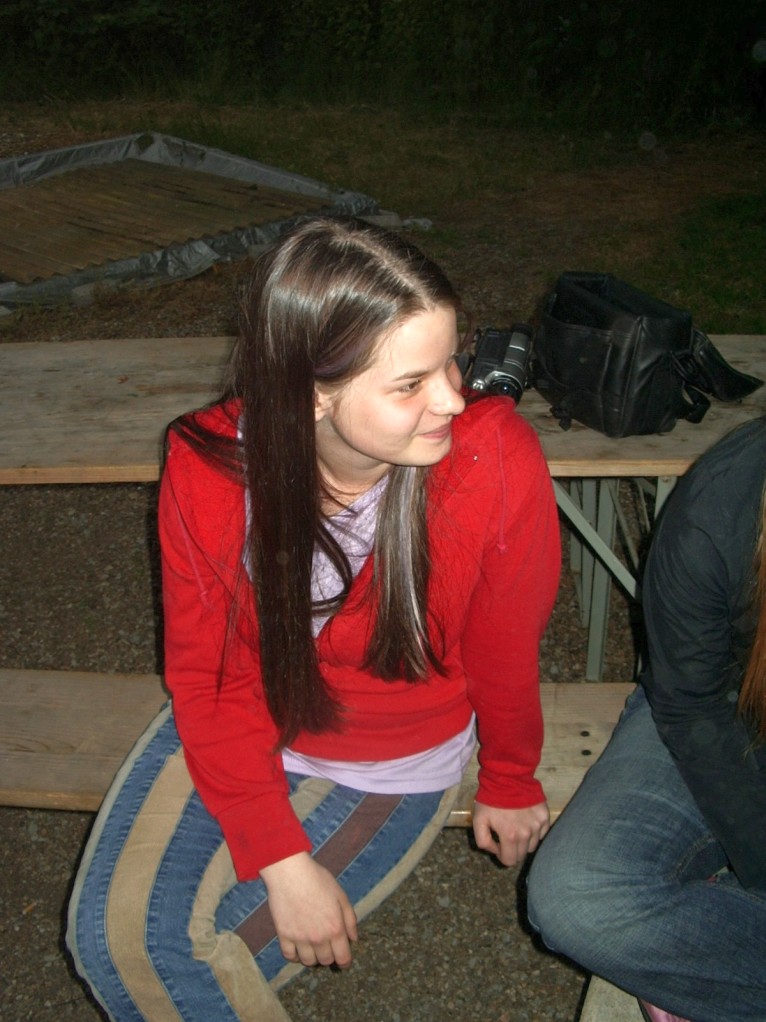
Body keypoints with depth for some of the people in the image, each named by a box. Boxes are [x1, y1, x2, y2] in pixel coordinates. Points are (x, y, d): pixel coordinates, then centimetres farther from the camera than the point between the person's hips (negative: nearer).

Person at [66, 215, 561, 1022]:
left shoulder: (494, 463, -30)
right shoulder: (207, 466, -23)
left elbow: (504, 657, -12)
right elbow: (204, 671, -12)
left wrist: (509, 785, 6)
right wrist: (280, 858, -18)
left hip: (391, 765, -2)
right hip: (236, 728, 3)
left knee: (188, 947, -11)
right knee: (107, 932, -7)